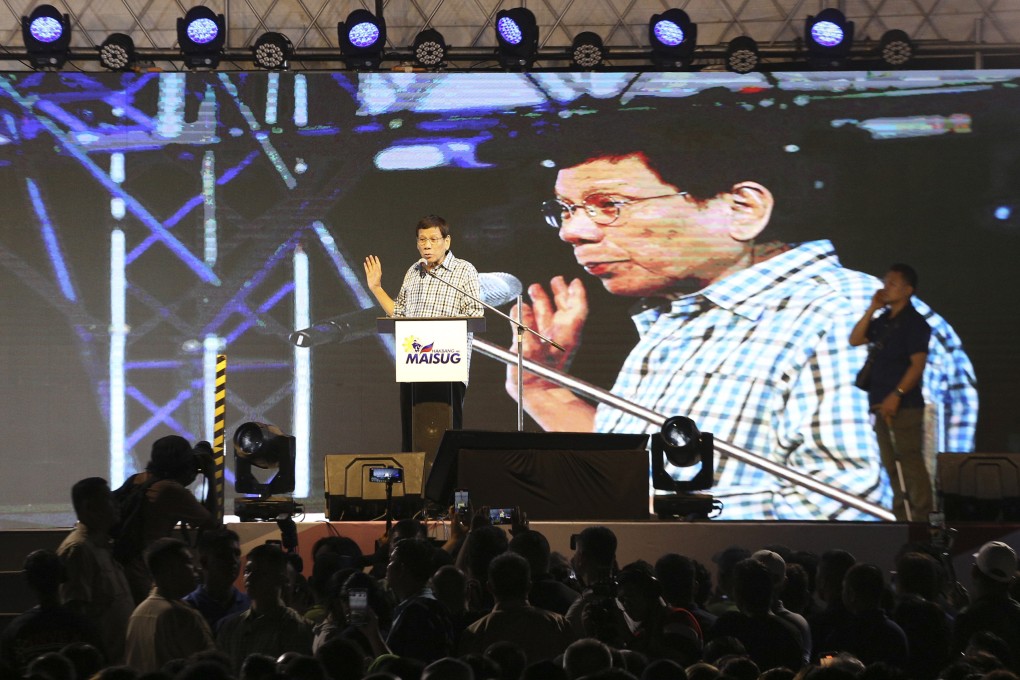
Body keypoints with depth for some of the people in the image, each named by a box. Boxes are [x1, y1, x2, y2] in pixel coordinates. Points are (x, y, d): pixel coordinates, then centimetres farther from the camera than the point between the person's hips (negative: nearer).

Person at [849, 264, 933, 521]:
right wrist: (871, 309, 3)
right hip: (882, 404, 9)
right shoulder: (883, 320, 16)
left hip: (904, 406, -9)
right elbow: (855, 340, 12)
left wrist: (896, 395, -23)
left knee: (909, 463, -11)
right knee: (891, 464, 13)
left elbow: (918, 364, -16)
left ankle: (920, 516, -10)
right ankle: (902, 517, 19)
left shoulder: (914, 323, -9)